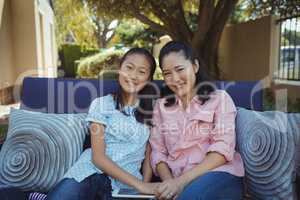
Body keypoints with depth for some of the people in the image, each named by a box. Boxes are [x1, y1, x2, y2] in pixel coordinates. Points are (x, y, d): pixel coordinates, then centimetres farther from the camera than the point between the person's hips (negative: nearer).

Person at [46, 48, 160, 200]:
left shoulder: (151, 111, 9)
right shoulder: (101, 104, 1)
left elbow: (148, 155, 10)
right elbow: (98, 157, -8)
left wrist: (145, 185, -9)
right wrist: (139, 184, -16)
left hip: (126, 183, 2)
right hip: (92, 170, -1)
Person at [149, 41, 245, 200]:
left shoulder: (219, 98, 5)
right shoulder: (161, 106, 15)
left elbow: (223, 148, -7)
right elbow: (158, 152, 7)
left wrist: (182, 180, -17)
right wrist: (169, 181, -12)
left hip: (218, 175, -2)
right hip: (176, 181, 3)